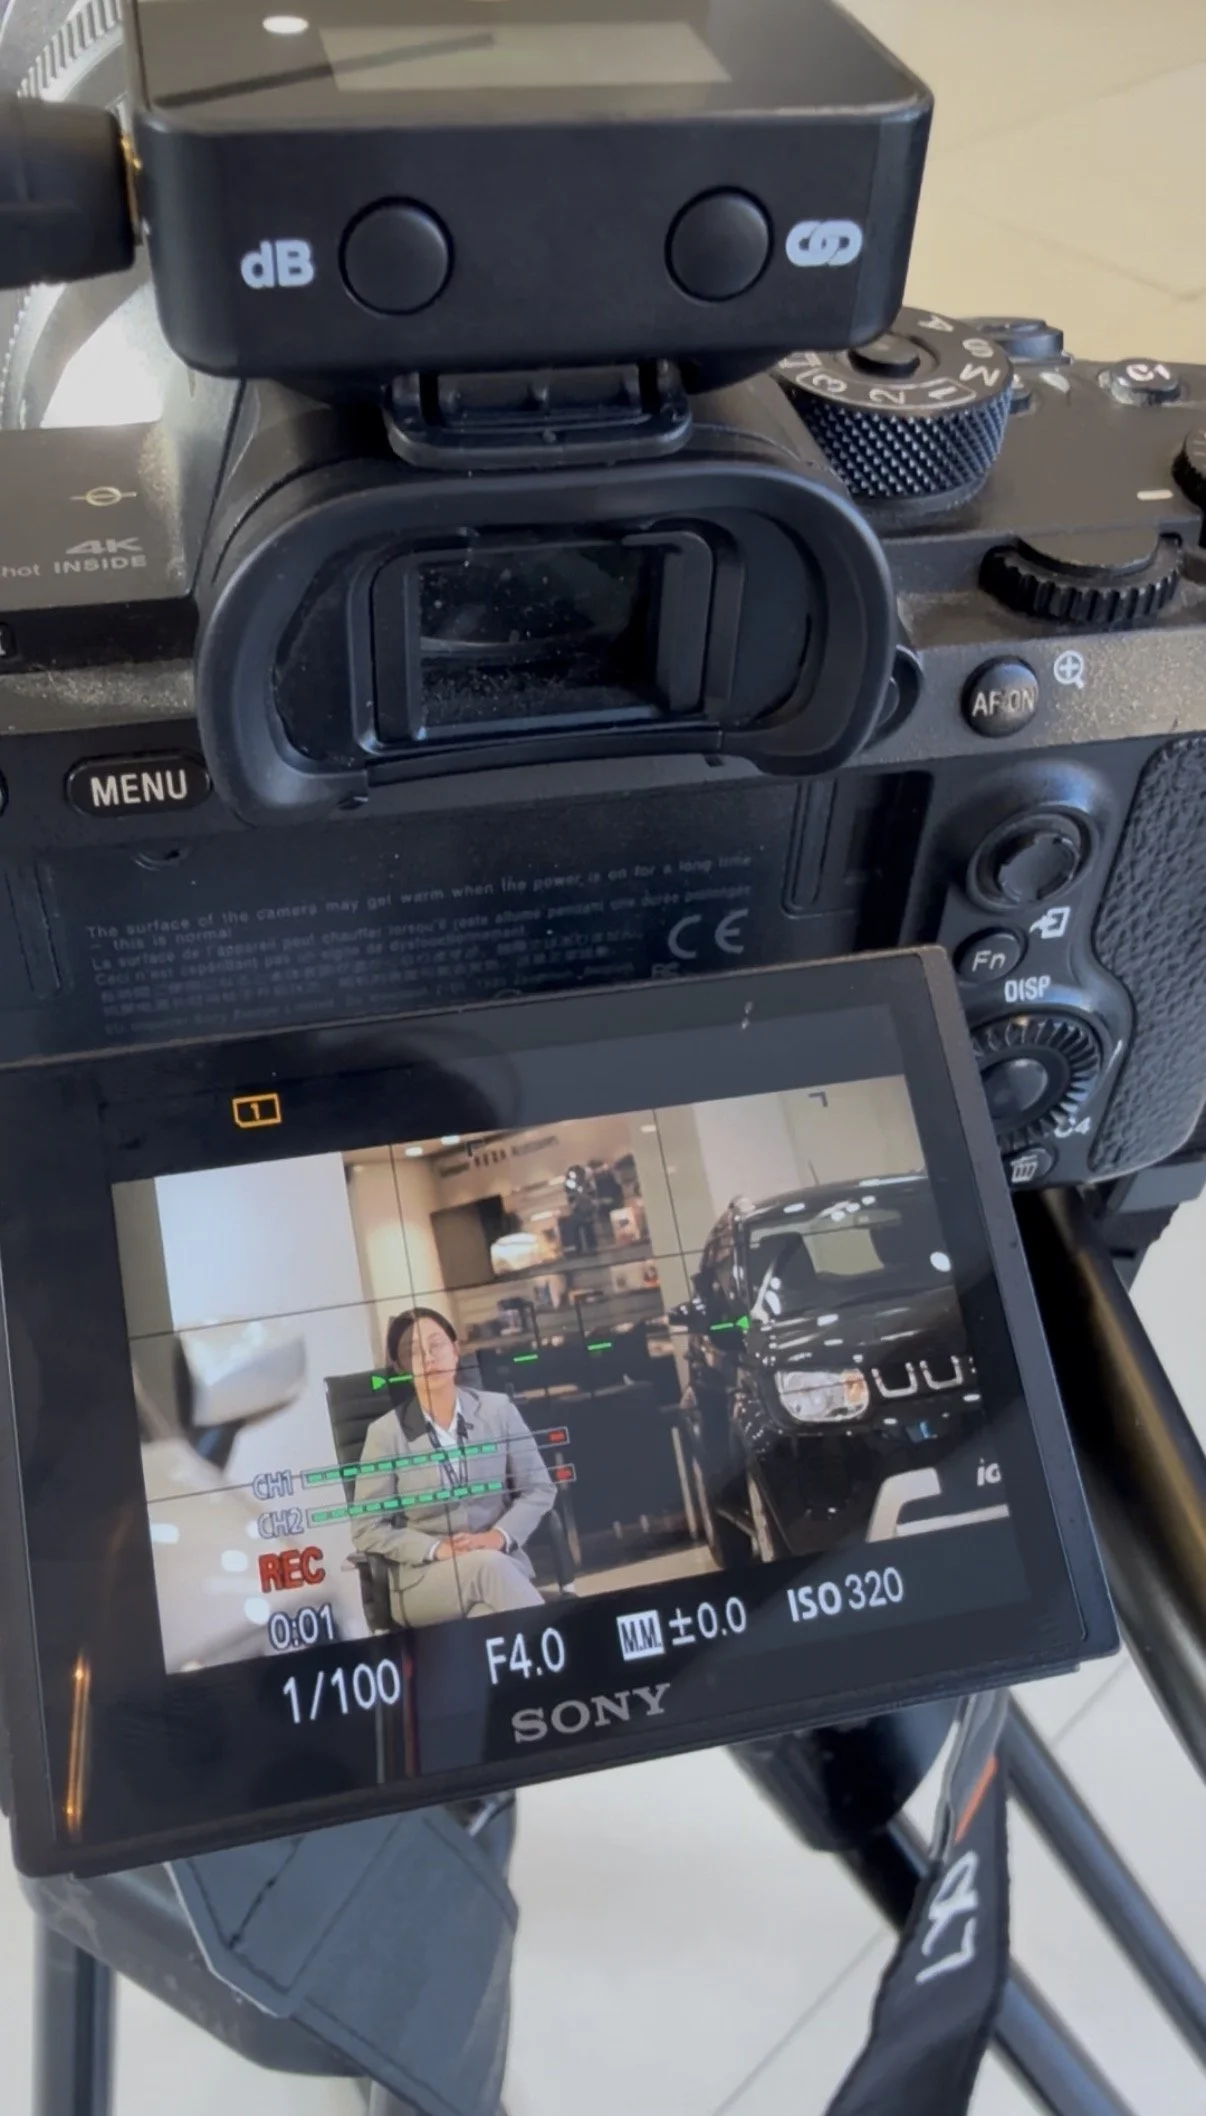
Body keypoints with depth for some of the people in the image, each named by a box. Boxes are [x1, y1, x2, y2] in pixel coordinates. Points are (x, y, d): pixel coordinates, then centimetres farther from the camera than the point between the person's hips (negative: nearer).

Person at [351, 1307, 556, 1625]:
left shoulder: (498, 1409, 4)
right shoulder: (385, 1432, -2)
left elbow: (539, 1488, 8)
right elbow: (367, 1529, 0)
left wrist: (500, 1536, -11)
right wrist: (435, 1549, -15)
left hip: (502, 1562, 1)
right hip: (421, 1580, -1)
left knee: (489, 1619, -36)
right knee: (488, 1566, -34)